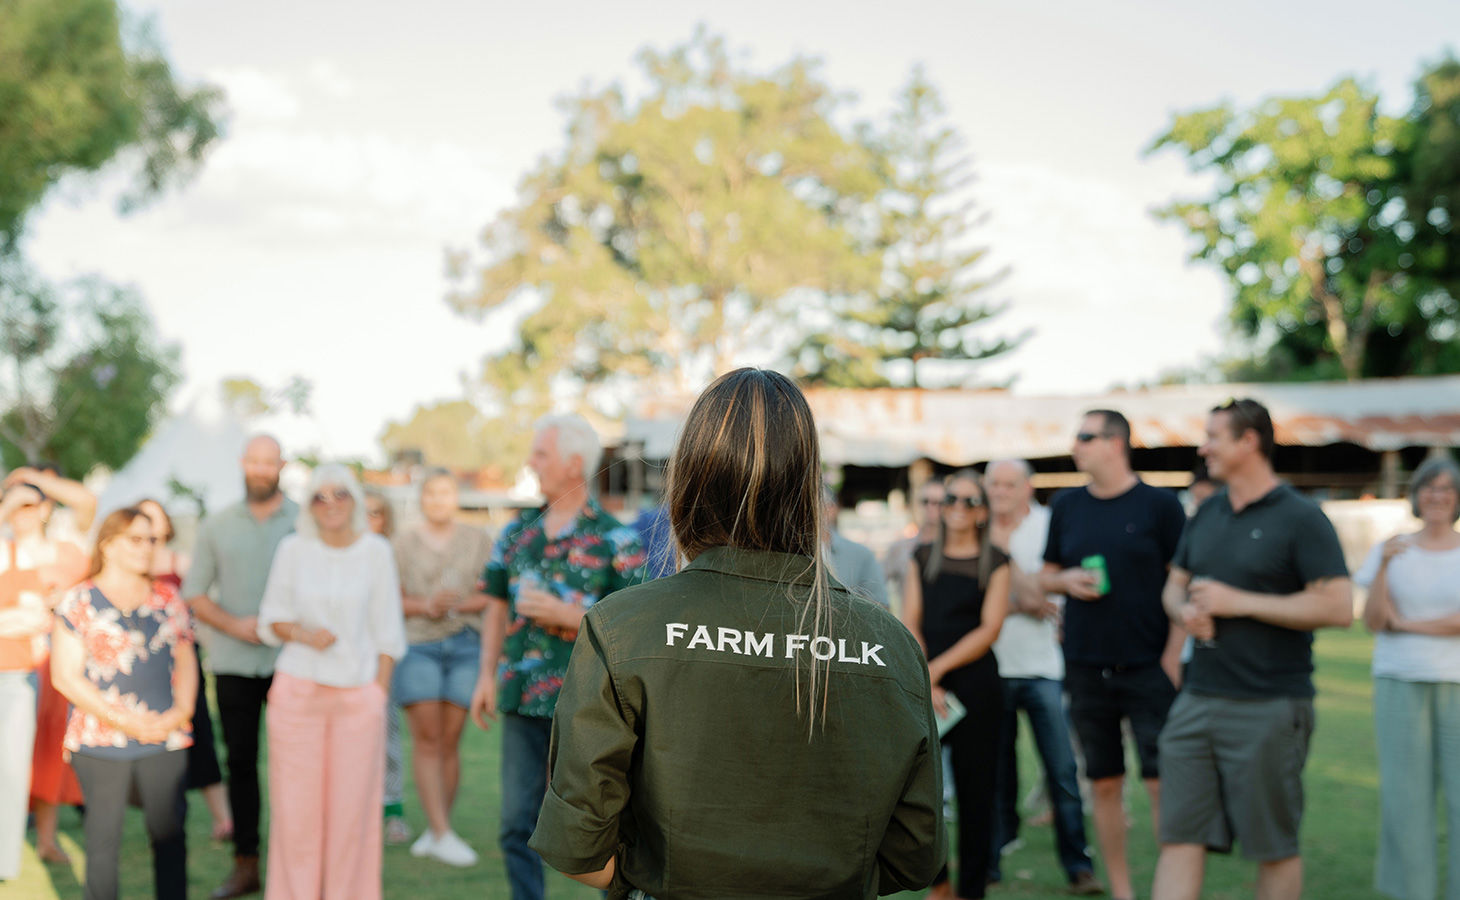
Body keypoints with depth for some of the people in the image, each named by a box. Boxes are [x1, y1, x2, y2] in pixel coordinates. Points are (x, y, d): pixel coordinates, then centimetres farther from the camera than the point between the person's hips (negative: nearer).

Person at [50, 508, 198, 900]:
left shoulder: (167, 597, 11)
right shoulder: (79, 602, 0)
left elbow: (185, 659, 15)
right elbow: (65, 676, -5)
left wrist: (181, 710, -3)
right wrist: (122, 719, -12)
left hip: (165, 739, 3)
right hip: (100, 742, -3)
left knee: (169, 832, 2)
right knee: (103, 836, 3)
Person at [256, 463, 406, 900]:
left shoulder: (375, 551, 1)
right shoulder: (293, 550, 2)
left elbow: (386, 633, 5)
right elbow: (271, 620, 9)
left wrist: (380, 692, -1)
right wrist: (300, 632, -11)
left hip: (358, 694, 0)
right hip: (298, 689, 0)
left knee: (353, 802, 2)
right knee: (296, 802, 1)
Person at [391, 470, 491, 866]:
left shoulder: (477, 540, 10)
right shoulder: (404, 543, 7)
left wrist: (461, 604, -11)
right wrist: (425, 606, -13)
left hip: (465, 644, 1)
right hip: (417, 644, -1)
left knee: (449, 740, 1)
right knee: (426, 738, -9)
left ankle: (436, 830, 11)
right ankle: (442, 833, -11)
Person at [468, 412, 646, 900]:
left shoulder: (614, 540, -6)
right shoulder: (517, 533, 11)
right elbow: (497, 606, 16)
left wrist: (564, 614, -17)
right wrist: (486, 676, 7)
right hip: (522, 701, 5)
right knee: (518, 824, 8)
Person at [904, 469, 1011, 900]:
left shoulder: (995, 562, 5)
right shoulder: (922, 558, 13)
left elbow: (989, 629, -3)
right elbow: (910, 625, 6)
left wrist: (939, 667, -10)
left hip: (975, 683, -2)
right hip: (923, 683, 2)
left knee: (974, 787, 0)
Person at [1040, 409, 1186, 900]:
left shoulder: (1160, 505, -2)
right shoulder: (1066, 506, 9)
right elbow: (1046, 576, 17)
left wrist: (1172, 657, -9)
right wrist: (1066, 581, -6)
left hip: (1147, 669, -4)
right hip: (1086, 669, 4)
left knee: (1161, 782, -6)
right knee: (1105, 785, 8)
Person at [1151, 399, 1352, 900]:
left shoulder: (1300, 518, -8)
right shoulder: (1207, 514, 14)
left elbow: (1338, 607, -15)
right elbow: (1174, 585, 24)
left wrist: (1238, 601, -15)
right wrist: (1184, 610, -1)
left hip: (1269, 707, -6)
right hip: (1198, 699, 6)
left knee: (1275, 849, 7)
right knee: (1179, 838, 2)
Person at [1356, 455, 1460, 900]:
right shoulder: (1391, 552, 6)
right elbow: (1372, 621, -3)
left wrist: (1406, 624, -5)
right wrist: (1384, 566, -15)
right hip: (1401, 684, 1)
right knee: (1405, 794, 0)